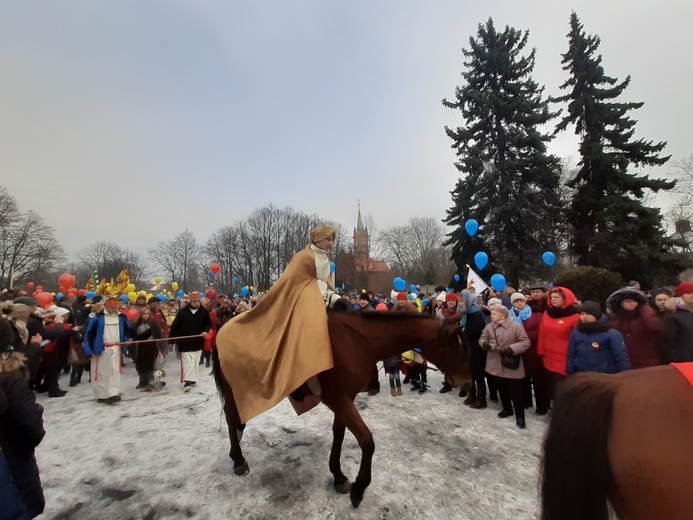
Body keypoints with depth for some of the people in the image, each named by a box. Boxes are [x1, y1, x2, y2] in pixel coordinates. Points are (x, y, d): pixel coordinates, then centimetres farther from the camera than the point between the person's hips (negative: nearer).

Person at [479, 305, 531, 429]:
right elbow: (482, 338, 9)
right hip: (496, 364, 5)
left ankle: (519, 416, 20)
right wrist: (485, 343, -15)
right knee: (502, 389, 19)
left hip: (512, 365, -5)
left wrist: (511, 349, -23)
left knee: (515, 391, 4)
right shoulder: (489, 326, 0)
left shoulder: (516, 326, -15)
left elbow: (525, 342, -14)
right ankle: (507, 409, 40)